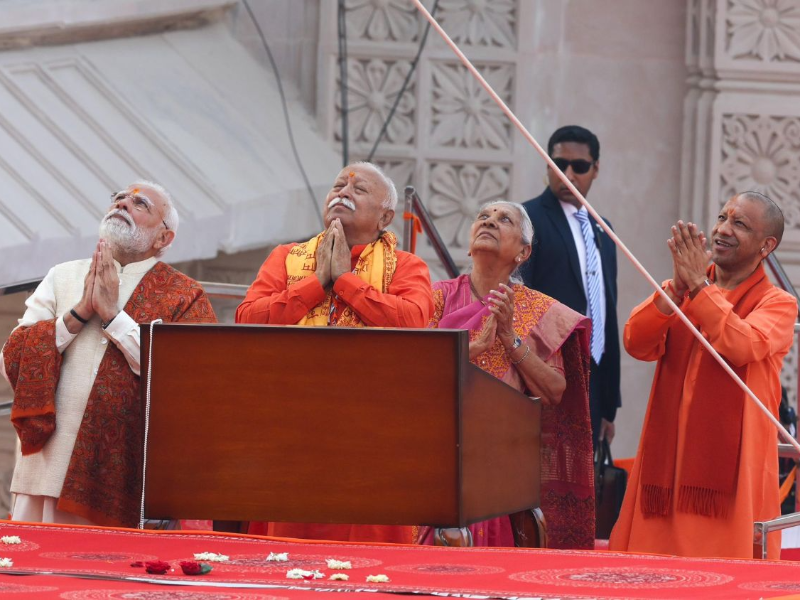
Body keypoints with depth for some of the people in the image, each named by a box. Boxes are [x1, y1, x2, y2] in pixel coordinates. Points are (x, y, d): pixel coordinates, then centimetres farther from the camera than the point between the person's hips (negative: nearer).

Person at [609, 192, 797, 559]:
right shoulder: (679, 291, 16)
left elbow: (743, 346, -19)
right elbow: (636, 343, -1)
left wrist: (698, 286, -17)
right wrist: (678, 287, -14)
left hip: (729, 466, -4)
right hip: (667, 459, 4)